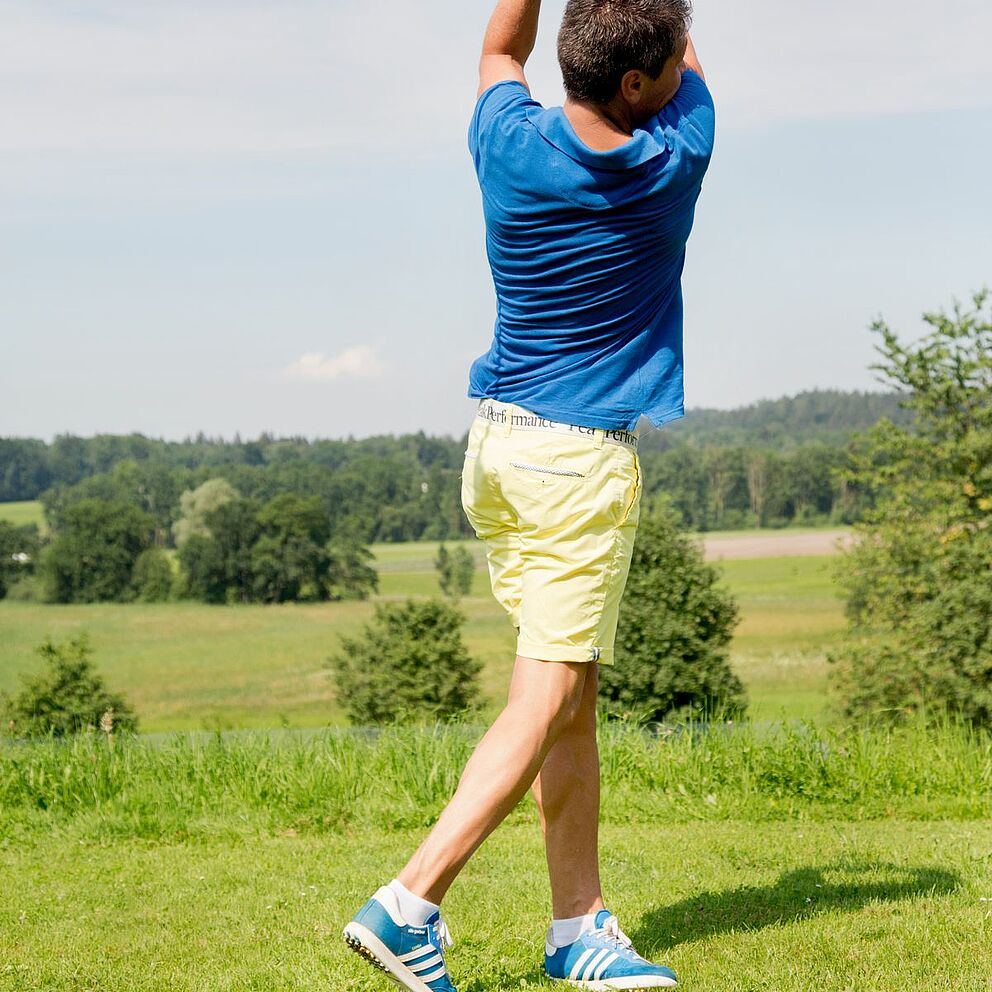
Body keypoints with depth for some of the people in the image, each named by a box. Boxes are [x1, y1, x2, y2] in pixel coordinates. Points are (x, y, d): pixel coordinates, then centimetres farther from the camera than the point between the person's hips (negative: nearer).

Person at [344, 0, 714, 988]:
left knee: (573, 702, 11)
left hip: (494, 443, 6)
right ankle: (408, 904, -12)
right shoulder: (675, 160, -10)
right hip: (582, 460, -6)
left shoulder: (510, 145, -2)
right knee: (544, 705, -4)